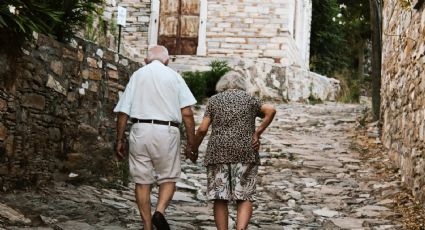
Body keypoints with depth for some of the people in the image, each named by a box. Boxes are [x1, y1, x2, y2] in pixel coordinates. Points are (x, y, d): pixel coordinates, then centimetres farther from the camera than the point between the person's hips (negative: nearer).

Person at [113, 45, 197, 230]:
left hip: (140, 131, 1)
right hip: (166, 132, -1)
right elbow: (186, 113, -1)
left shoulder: (137, 75, 12)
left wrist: (120, 139, 13)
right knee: (168, 178, 10)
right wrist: (191, 143, 4)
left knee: (142, 181, 9)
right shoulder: (174, 76, 8)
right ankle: (160, 211, -14)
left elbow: (123, 112, 6)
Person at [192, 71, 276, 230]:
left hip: (218, 153, 0)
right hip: (245, 153, 0)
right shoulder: (249, 99, 12)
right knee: (245, 198, 2)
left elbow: (203, 129, 2)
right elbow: (271, 110, -4)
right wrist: (258, 133, -1)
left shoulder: (214, 100, 10)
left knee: (220, 198, 4)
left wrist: (194, 148, 15)